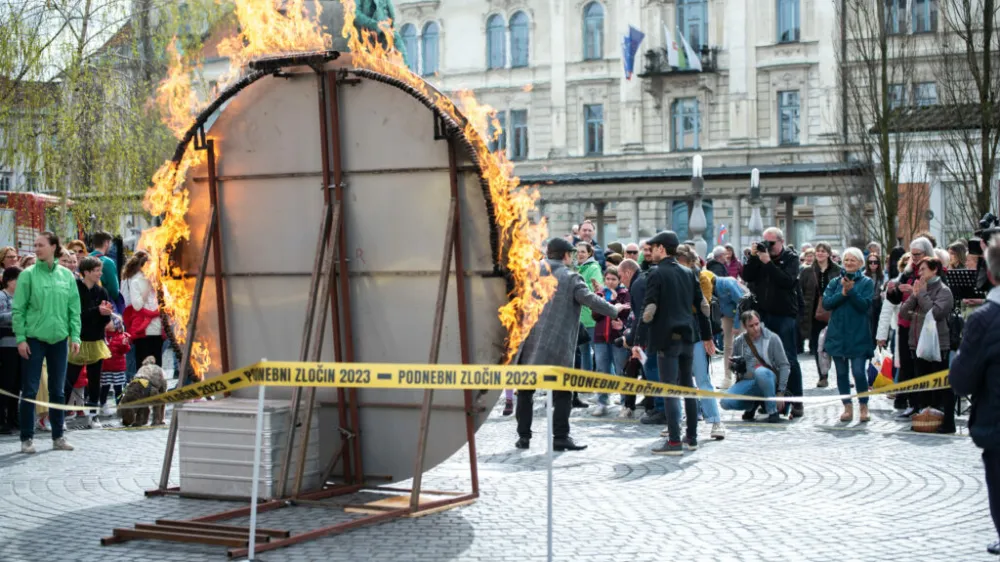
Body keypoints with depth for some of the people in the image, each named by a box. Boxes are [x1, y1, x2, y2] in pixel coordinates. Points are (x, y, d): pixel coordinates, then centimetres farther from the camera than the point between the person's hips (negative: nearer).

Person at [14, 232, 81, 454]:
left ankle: (58, 436, 19)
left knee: (58, 390, 10)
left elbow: (74, 309, 7)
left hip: (59, 339, 3)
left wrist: (75, 336, 0)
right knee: (30, 390, -1)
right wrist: (20, 338, -10)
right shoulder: (28, 275, -3)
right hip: (34, 339, -3)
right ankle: (27, 438, 6)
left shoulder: (67, 275, 5)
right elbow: (19, 309, -4)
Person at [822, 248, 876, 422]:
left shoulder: (867, 283, 2)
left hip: (858, 336, -3)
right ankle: (847, 407, 16)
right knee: (842, 373, 7)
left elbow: (865, 305, -11)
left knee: (859, 372, -8)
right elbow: (826, 303, -3)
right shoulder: (835, 282, 9)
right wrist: (842, 293, -15)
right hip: (838, 334, 3)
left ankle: (864, 407, 6)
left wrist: (851, 290, -21)